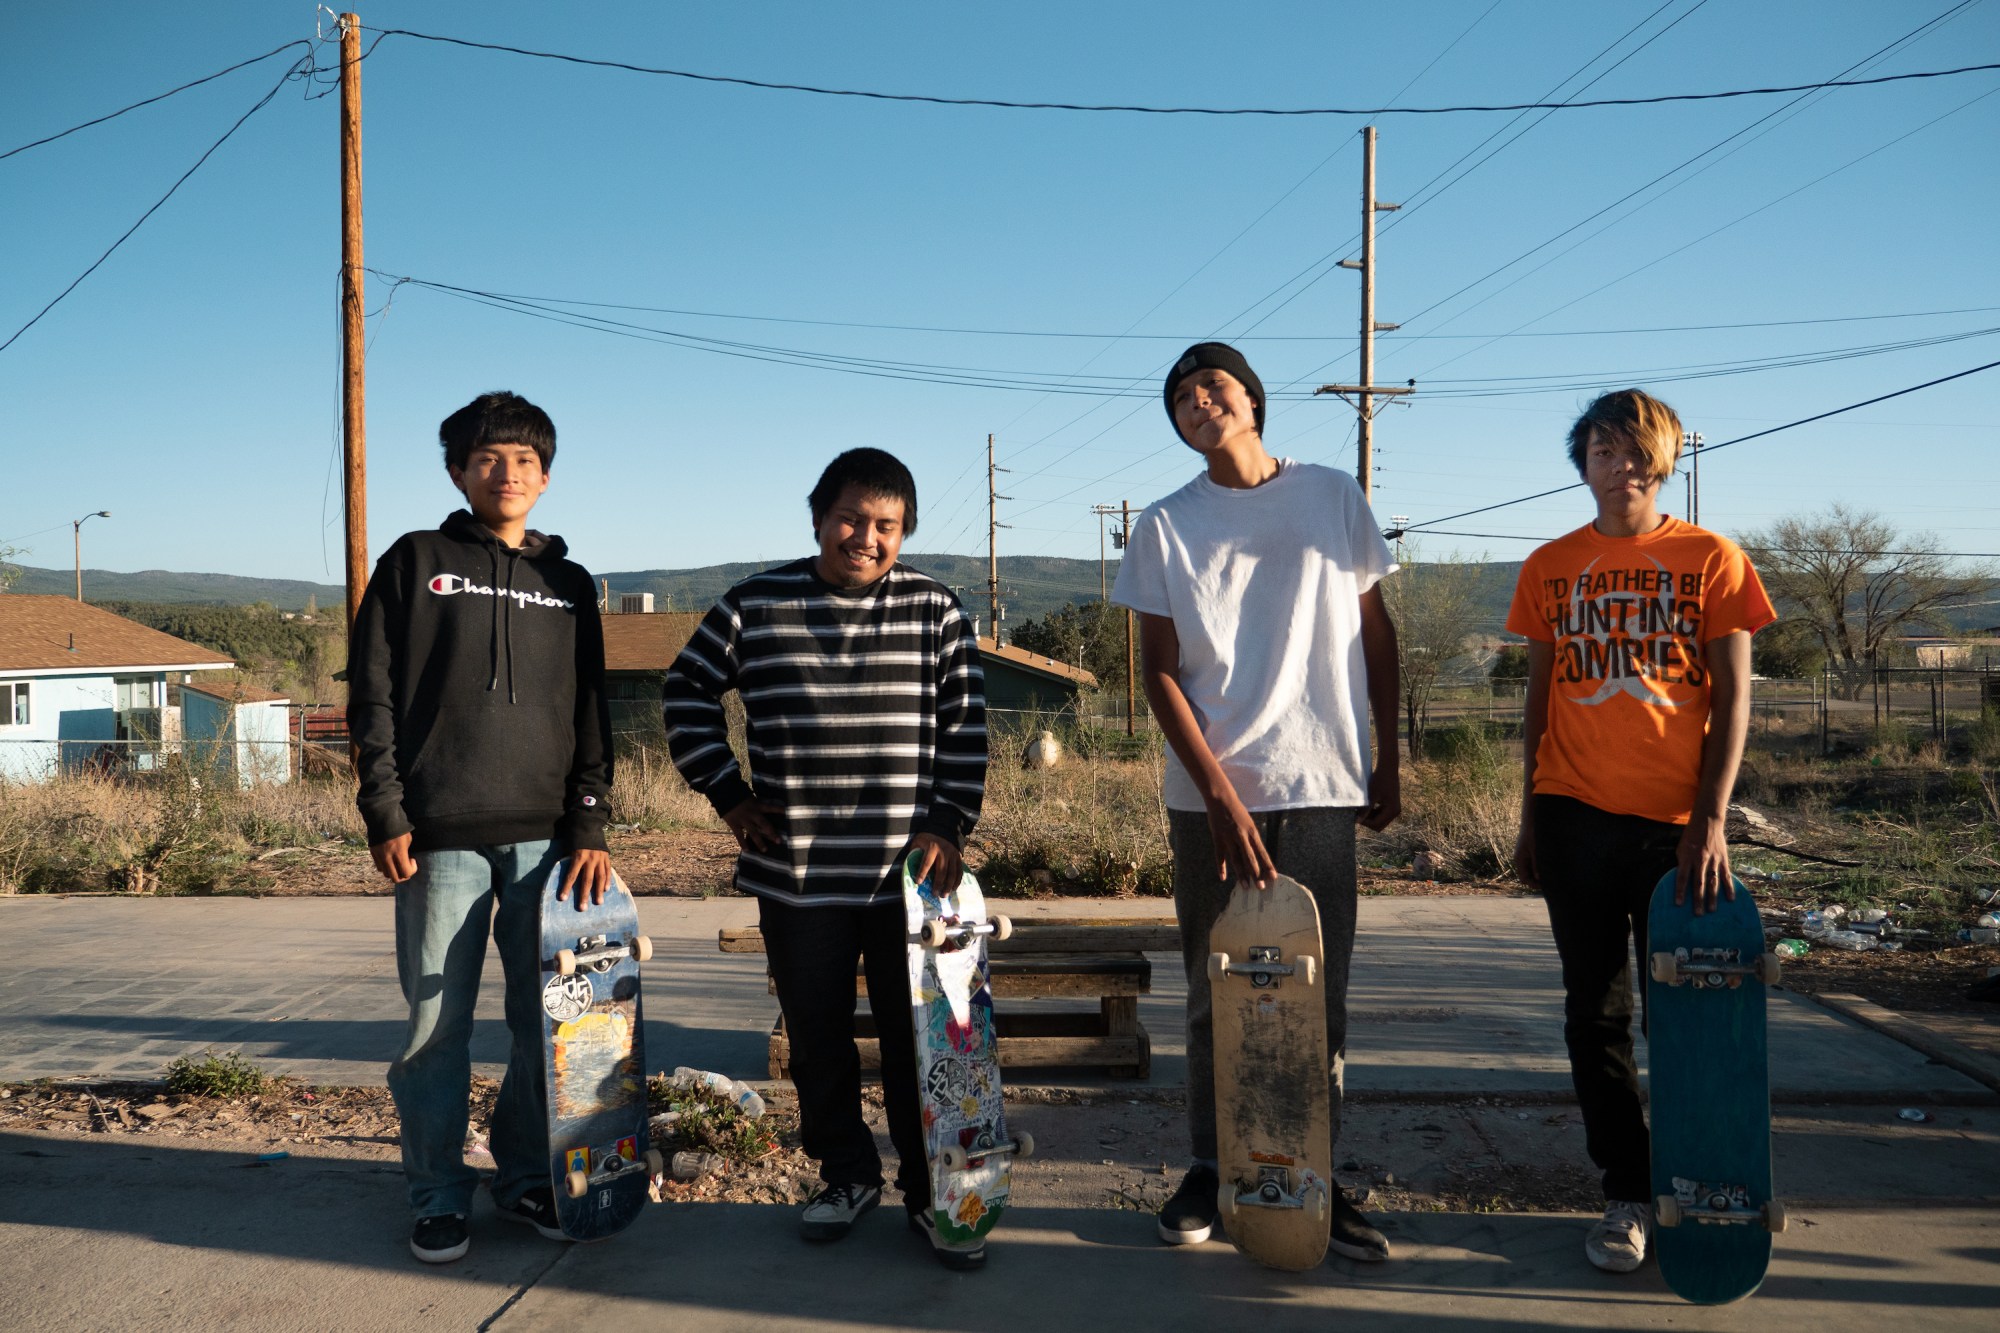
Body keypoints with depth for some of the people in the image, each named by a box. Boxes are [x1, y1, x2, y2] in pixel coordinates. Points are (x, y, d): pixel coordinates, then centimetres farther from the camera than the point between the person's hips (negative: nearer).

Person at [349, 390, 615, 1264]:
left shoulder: (570, 585, 14)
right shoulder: (415, 564, 7)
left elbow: (591, 716, 12)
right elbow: (373, 696, 3)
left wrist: (591, 827, 2)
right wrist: (385, 815, -6)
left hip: (545, 836, 2)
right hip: (441, 837, -2)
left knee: (546, 1020, 5)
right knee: (437, 1025, 1)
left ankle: (527, 1177, 20)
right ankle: (438, 1198, 15)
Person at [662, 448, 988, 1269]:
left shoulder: (935, 611, 2)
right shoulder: (755, 607, 3)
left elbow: (966, 729, 4)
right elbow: (688, 692, 13)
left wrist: (948, 825, -4)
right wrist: (727, 793, 6)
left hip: (909, 872, -1)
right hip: (795, 876, 1)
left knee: (919, 1040, 3)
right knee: (817, 1039, 12)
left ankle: (930, 1192, 18)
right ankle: (846, 1173, 31)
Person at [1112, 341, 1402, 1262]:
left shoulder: (1333, 498, 6)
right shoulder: (1166, 526, 4)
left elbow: (1376, 633, 12)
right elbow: (1161, 674, 0)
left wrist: (1389, 761, 9)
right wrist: (1219, 796, -9)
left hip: (1321, 791, 0)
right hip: (1210, 799, 0)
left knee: (1320, 1001, 4)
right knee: (1216, 999, 8)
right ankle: (1209, 1171, 23)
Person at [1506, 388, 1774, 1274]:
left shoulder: (1711, 560, 2)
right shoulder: (1550, 567, 9)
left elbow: (1732, 699, -1)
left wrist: (1710, 819, -10)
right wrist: (1530, 820, 9)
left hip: (1676, 823, -2)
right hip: (1577, 817, 2)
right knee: (1597, 1013, 6)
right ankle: (1627, 1193, 17)